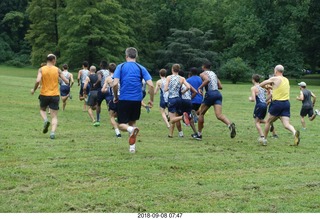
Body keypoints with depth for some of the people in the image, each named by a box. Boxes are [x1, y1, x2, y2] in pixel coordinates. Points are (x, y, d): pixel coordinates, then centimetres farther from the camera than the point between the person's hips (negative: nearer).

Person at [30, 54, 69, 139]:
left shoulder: (41, 69, -3)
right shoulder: (57, 70, -1)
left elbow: (38, 81, -17)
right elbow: (67, 81, -2)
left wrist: (34, 89, -1)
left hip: (44, 94, 0)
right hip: (55, 95, 0)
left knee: (42, 110, 27)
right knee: (54, 117, 4)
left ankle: (45, 120, -4)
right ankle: (53, 132, -16)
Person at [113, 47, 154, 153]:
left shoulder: (120, 67, 1)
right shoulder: (141, 68, 5)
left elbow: (115, 84, -11)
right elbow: (151, 85, -5)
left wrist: (115, 97, 5)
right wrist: (151, 100, 6)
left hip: (124, 99, -2)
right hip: (137, 100, 2)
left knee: (121, 124, 6)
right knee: (132, 122, 20)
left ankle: (131, 129, -28)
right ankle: (132, 146, 13)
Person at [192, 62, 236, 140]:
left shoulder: (203, 74, 5)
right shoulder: (214, 74, 25)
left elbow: (207, 80, -19)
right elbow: (220, 86, 21)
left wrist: (200, 87, -12)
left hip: (210, 94, -5)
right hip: (218, 93, 5)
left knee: (201, 114, 13)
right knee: (219, 115, -10)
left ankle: (199, 134, 19)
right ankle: (230, 125, -40)